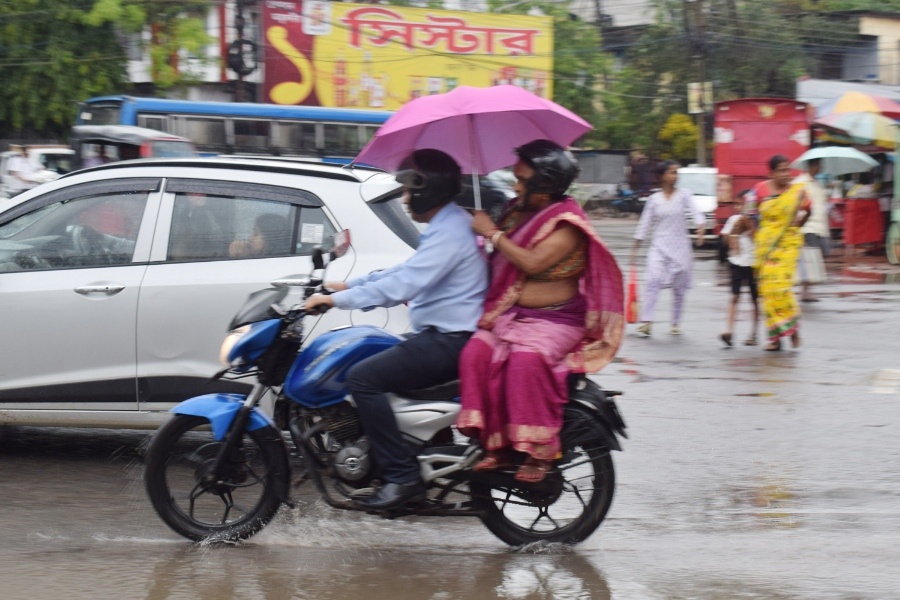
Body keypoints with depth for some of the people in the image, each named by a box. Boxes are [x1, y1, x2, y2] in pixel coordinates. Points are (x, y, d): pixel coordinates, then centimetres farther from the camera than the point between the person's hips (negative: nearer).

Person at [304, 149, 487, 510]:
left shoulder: (449, 232, -18)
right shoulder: (447, 226, 17)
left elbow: (400, 286, -25)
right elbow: (405, 272, 25)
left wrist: (337, 299, -20)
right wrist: (349, 285, 19)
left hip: (449, 341, -11)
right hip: (442, 335, 11)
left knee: (363, 378, -17)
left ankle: (401, 477, -19)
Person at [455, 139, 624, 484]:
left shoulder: (567, 223, -10)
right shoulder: (519, 211, 14)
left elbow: (532, 262, -23)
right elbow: (499, 263, 25)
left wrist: (491, 232, -16)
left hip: (555, 320, -7)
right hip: (509, 313, 7)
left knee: (526, 360, -35)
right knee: (476, 354, -22)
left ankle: (539, 451, -28)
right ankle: (498, 445, -20)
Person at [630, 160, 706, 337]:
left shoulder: (684, 194, 3)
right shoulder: (654, 199, 5)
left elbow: (696, 213, -10)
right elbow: (644, 224, 9)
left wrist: (700, 229, -29)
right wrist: (635, 249, 8)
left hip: (680, 246, 1)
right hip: (659, 246, 0)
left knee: (679, 287, 6)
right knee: (654, 281, -18)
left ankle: (676, 323, 17)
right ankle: (646, 321, -23)